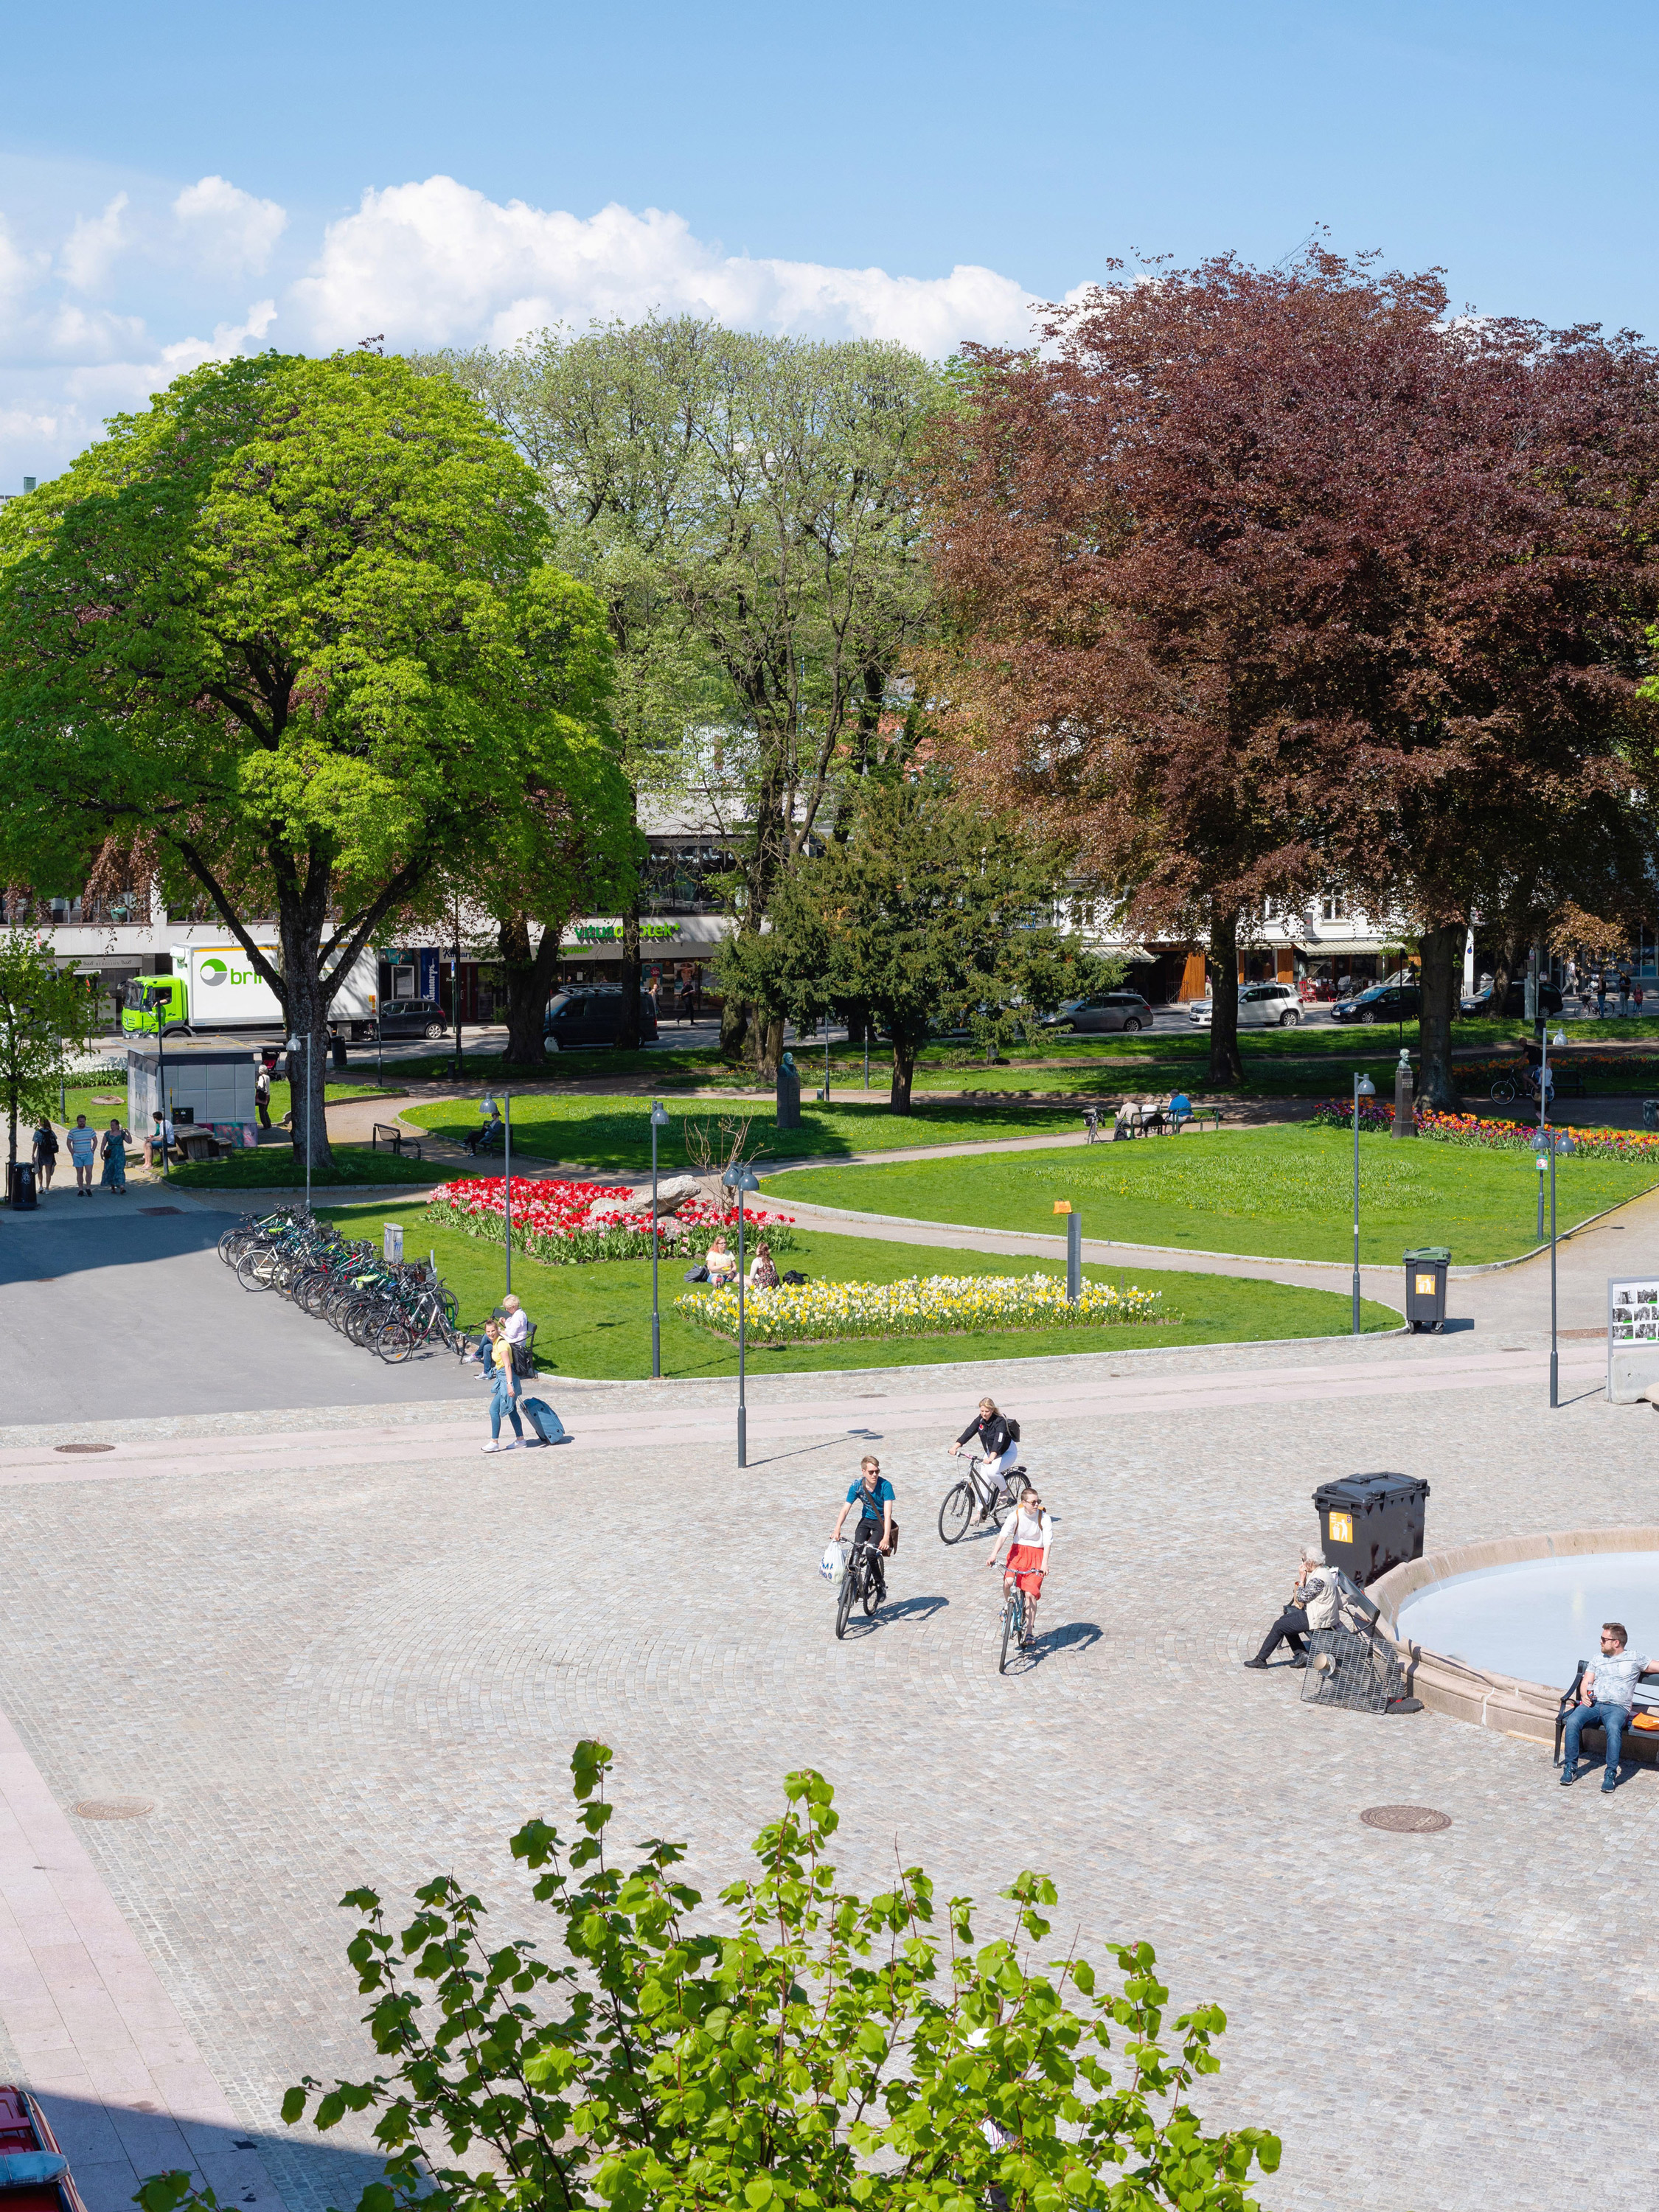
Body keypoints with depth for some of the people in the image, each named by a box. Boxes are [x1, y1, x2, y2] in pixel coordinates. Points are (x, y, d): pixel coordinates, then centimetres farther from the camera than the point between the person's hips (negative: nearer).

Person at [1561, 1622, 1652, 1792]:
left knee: (1613, 1727, -38)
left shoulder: (1634, 1659, 12)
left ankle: (1611, 1773, -31)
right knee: (1572, 1722, -28)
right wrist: (1584, 1695, -1)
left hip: (1617, 1707, -3)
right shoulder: (1598, 1659, 23)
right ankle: (1570, 1767, -19)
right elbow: (1586, 1682, 19)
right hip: (1593, 1704, 3)